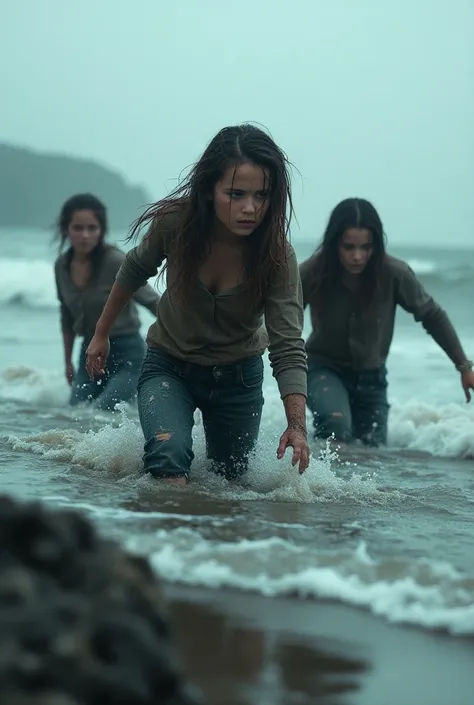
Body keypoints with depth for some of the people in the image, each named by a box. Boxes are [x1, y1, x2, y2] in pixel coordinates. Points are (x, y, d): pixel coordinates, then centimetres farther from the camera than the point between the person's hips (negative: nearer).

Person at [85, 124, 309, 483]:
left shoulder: (277, 256, -26)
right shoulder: (176, 222, -24)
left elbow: (288, 347, -30)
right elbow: (135, 269, -2)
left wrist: (297, 425, -43)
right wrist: (102, 333, 7)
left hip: (239, 376, 1)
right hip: (169, 367, -1)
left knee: (230, 477, 19)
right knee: (169, 457, -29)